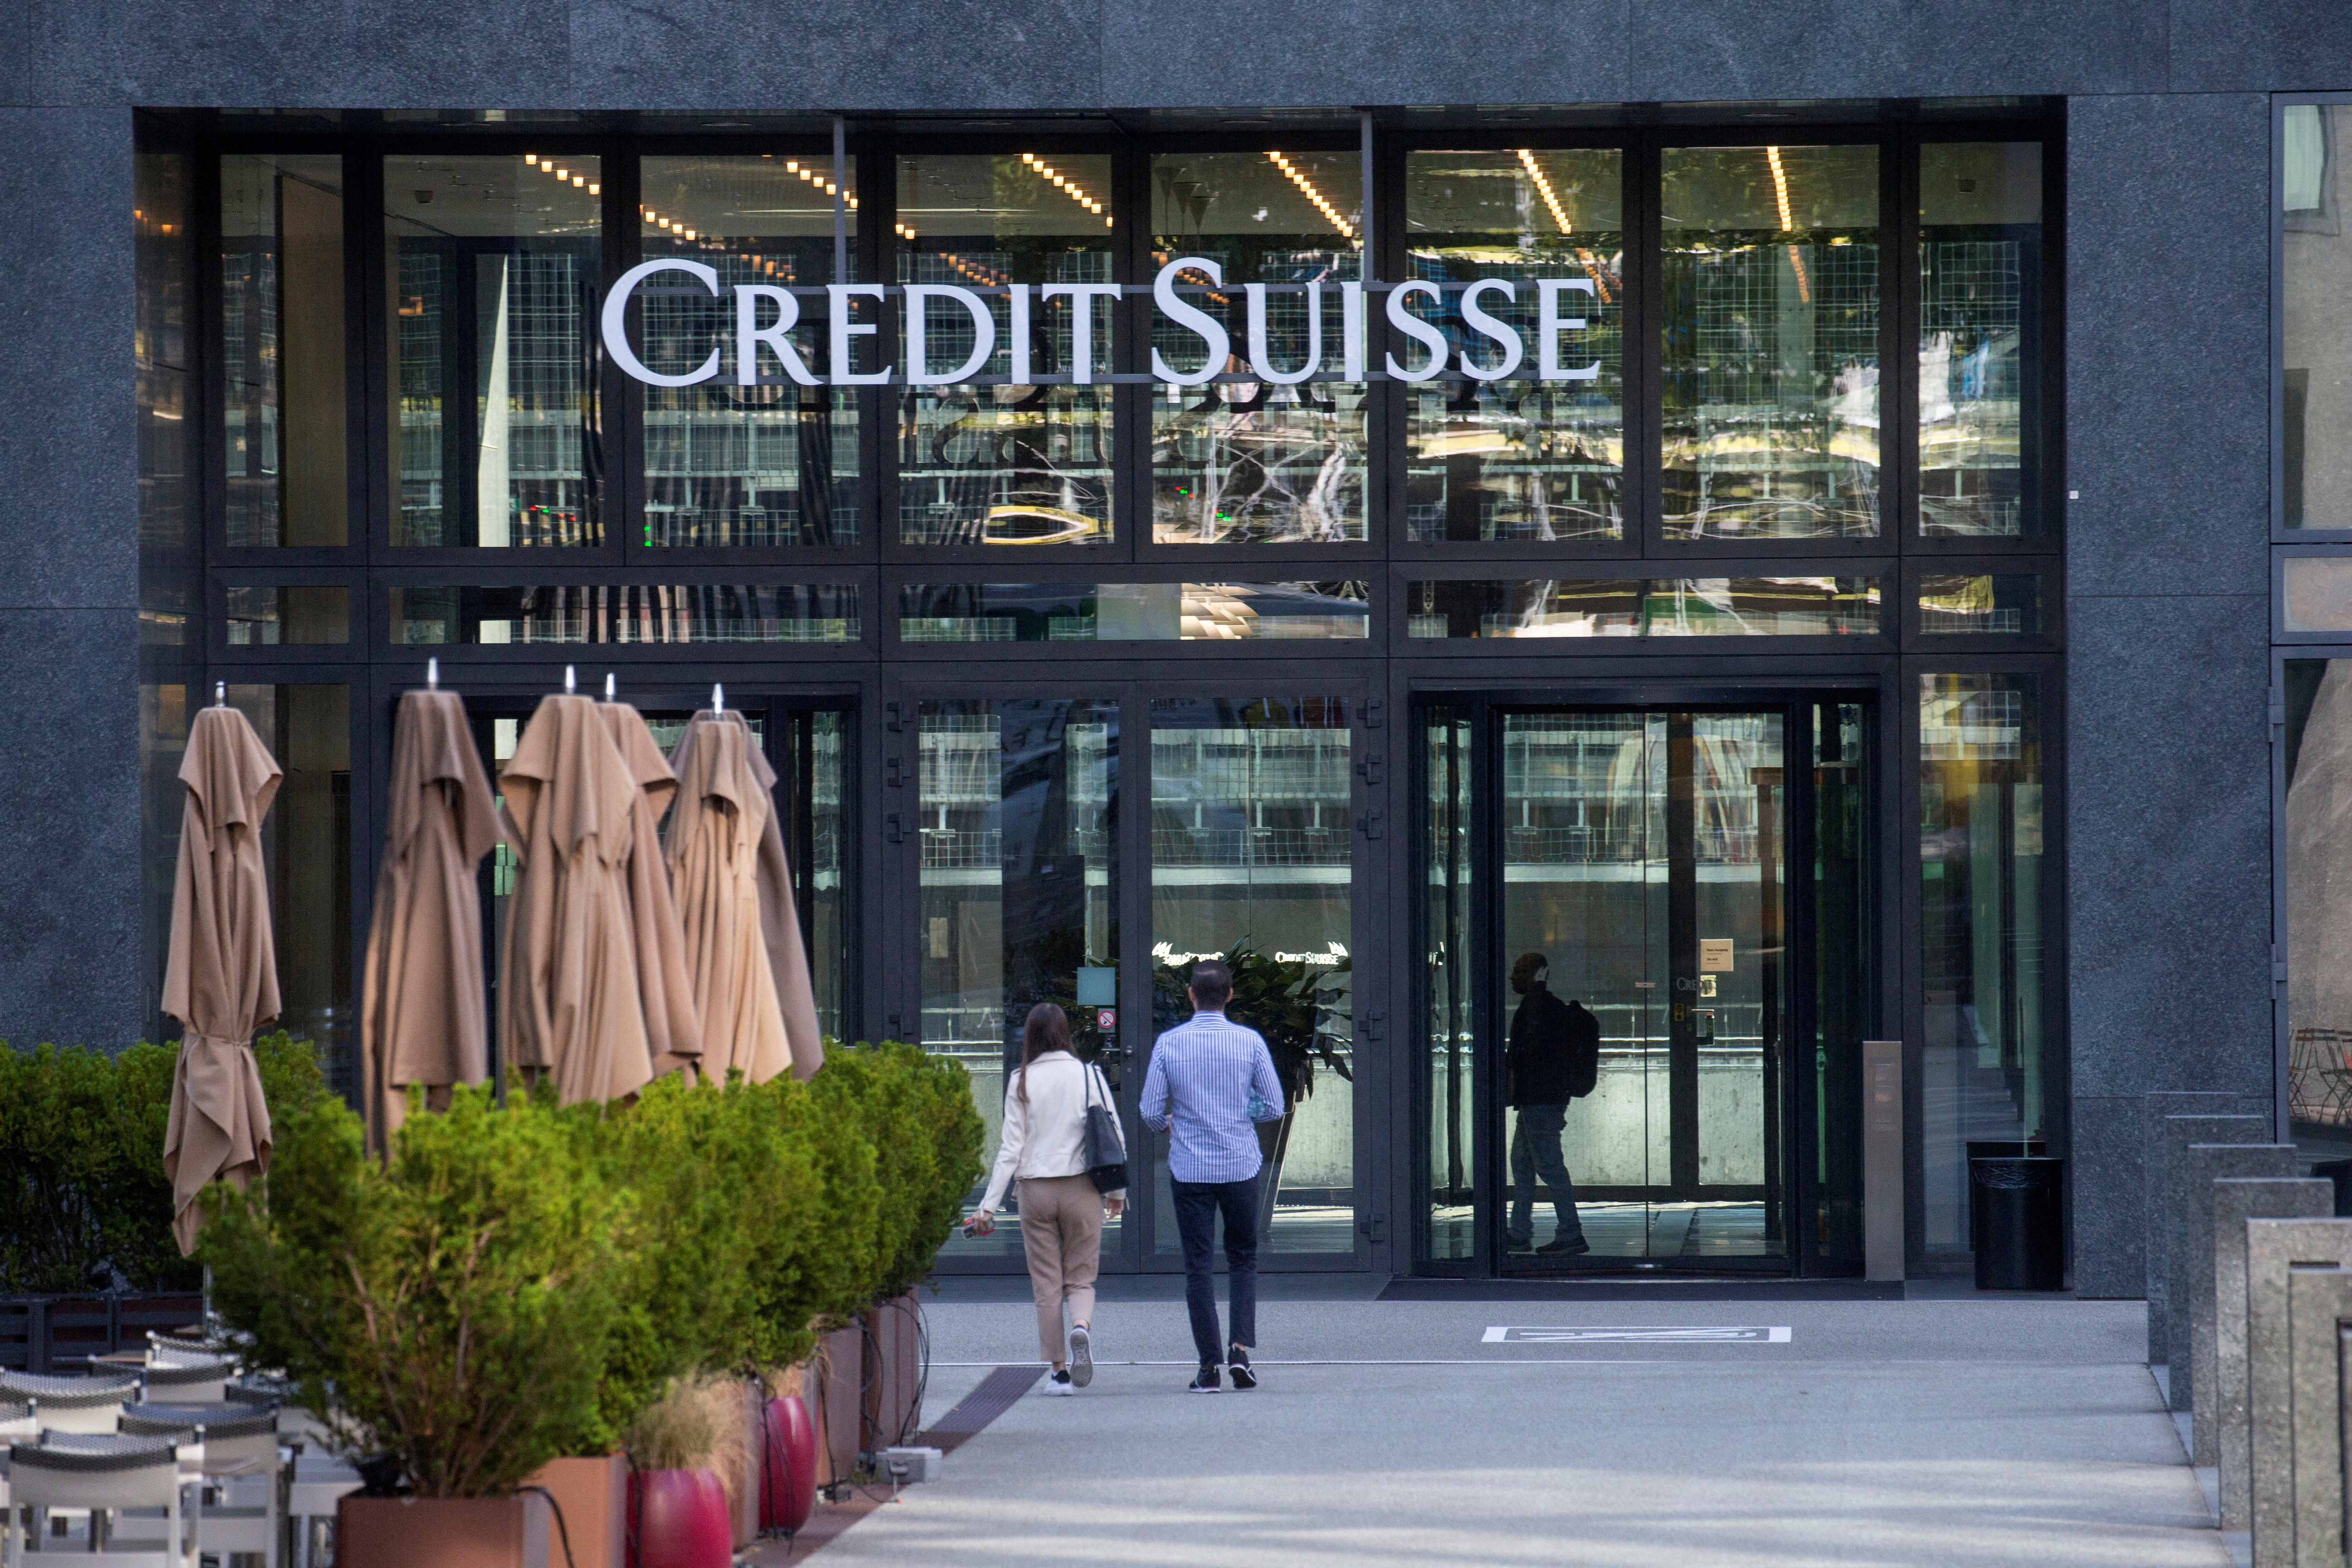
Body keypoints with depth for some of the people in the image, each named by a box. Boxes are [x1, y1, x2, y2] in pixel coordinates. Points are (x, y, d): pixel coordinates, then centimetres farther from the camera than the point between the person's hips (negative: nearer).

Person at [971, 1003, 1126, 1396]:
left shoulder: (1022, 1081, -4)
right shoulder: (1089, 1075, -2)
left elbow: (1011, 1148, -5)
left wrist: (989, 1204, -1)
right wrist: (1117, 1191, 14)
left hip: (1036, 1187, 0)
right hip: (1081, 1187, 0)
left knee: (1046, 1284, 8)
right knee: (1080, 1278, 11)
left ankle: (1060, 1372, 8)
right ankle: (1081, 1328, -21)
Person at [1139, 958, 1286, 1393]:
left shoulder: (1168, 1044, -5)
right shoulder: (1250, 1042, -5)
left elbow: (1152, 1113, -3)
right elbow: (1274, 1107, -2)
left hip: (1189, 1169, 0)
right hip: (1240, 1165, 0)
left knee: (1199, 1265, 5)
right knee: (1243, 1257, 15)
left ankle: (1209, 1365, 2)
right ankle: (1240, 1347, -1)